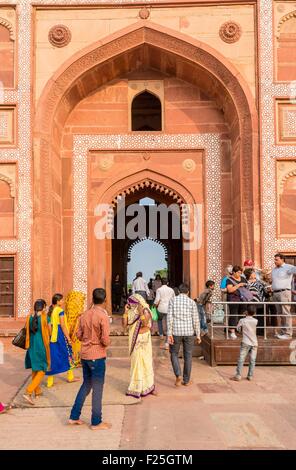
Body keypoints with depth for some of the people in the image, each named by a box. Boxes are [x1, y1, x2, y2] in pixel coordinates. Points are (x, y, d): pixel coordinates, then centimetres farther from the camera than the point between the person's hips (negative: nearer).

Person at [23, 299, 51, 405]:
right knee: (41, 371, 4)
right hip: (41, 347, -5)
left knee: (34, 370, 20)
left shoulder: (29, 318, 0)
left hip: (32, 347, 5)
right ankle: (28, 392, -10)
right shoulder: (45, 318, -13)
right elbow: (49, 333, -3)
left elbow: (28, 332, 7)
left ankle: (37, 391, 33)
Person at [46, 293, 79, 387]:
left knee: (53, 356, 7)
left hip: (52, 336, 7)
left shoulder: (51, 311, 11)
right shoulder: (60, 310, -12)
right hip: (60, 335, -7)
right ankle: (70, 377, 22)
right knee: (68, 354, 10)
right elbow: (63, 325, -16)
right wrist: (68, 337, -13)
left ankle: (50, 381, 7)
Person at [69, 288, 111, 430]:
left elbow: (79, 334, 9)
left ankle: (74, 417, 24)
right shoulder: (103, 316, -17)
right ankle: (96, 422, 14)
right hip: (97, 356, -7)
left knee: (86, 385, 20)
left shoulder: (84, 314, 4)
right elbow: (105, 340, -20)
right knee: (97, 389, 5)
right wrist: (106, 343, 1)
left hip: (84, 355, 7)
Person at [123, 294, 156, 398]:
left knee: (145, 362, -1)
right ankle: (137, 387, 18)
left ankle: (149, 386, 9)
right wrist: (126, 311, -9)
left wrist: (141, 312, -29)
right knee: (135, 362, 8)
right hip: (134, 340, 4)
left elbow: (146, 324, -23)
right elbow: (124, 325, -4)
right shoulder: (131, 312, 3)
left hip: (143, 340, -4)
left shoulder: (146, 311, -9)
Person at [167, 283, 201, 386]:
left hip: (176, 332, -1)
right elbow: (195, 320, -2)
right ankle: (186, 380, 18)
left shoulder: (172, 300, -1)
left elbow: (170, 317, -8)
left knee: (174, 354, 14)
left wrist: (169, 333, -8)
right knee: (188, 356, 12)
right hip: (189, 332, 1)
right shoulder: (192, 302, 0)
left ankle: (178, 375, -4)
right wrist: (198, 335, 6)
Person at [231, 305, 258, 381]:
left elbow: (238, 329, 5)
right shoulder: (255, 321, 0)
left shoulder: (242, 320, -6)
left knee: (241, 360, -1)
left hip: (245, 343, -3)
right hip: (254, 343, 3)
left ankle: (238, 376, -4)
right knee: (252, 360, 8)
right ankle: (250, 376, 11)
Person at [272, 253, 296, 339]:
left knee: (286, 313, -8)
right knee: (280, 314, 10)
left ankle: (288, 333, -6)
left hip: (284, 292, -7)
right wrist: (271, 288, 15)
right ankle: (283, 332, 17)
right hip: (275, 293, 7)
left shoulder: (288, 267, -5)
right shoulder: (274, 270, 19)